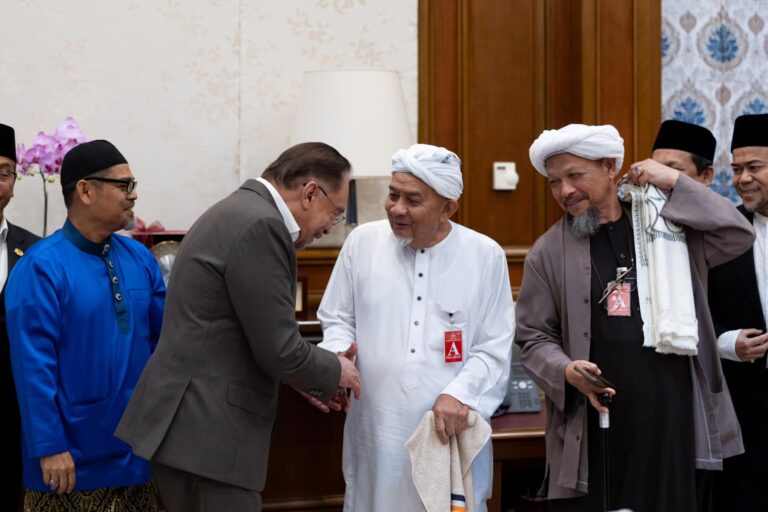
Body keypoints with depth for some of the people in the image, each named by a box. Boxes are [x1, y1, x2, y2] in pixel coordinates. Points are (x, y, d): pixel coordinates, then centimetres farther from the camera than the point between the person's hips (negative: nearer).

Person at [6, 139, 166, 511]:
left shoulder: (140, 258, 5)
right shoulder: (41, 267, -13)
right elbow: (33, 363, -15)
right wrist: (50, 447, -17)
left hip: (136, 448, 6)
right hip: (73, 457, -5)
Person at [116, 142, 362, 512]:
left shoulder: (238, 213, 15)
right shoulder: (260, 225, -17)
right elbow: (278, 348, -18)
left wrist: (306, 378, 17)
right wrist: (333, 372, 0)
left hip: (193, 424, 10)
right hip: (207, 430, -10)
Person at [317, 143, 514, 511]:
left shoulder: (486, 255, 0)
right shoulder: (362, 242, 4)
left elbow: (494, 348, 0)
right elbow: (337, 318, 12)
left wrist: (459, 395, -15)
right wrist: (338, 357, -8)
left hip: (451, 430, -1)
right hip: (376, 431, 1)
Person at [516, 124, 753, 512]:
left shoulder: (668, 221, 8)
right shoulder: (548, 252, 4)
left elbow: (737, 236, -1)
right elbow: (534, 338, 5)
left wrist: (675, 184, -3)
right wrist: (567, 371, -15)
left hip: (675, 415, 1)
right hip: (593, 425, -1)